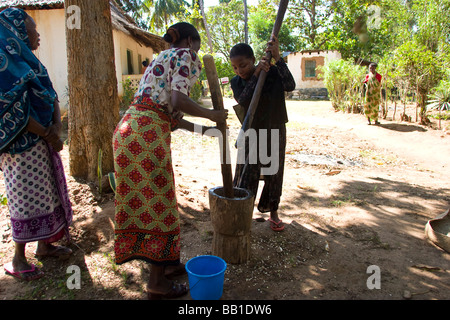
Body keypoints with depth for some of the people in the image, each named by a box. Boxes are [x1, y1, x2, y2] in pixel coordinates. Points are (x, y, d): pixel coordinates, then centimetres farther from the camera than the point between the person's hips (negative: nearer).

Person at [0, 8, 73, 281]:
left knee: (47, 192, 13)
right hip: (22, 143, -8)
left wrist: (57, 126, -7)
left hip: (43, 139, 8)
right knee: (27, 199, -1)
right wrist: (48, 134, -17)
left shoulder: (27, 60, 15)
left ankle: (44, 245, 27)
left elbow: (50, 96, 10)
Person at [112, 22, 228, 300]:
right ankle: (157, 283, 12)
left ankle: (167, 263, 33)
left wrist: (199, 128, 28)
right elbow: (178, 102, -16)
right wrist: (212, 115, -1)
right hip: (147, 134, -10)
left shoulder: (162, 58, 28)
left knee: (146, 201, 16)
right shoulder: (185, 55, 1)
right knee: (158, 203, 0)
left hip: (131, 129, 10)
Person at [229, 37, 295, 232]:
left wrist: (277, 58, -32)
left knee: (274, 174, 10)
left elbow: (290, 86, -27)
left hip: (275, 131, 0)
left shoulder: (272, 72, -10)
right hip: (252, 132, 1)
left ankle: (273, 212, 28)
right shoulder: (237, 82, -5)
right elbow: (243, 100, -24)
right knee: (245, 174, -2)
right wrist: (255, 75, -32)